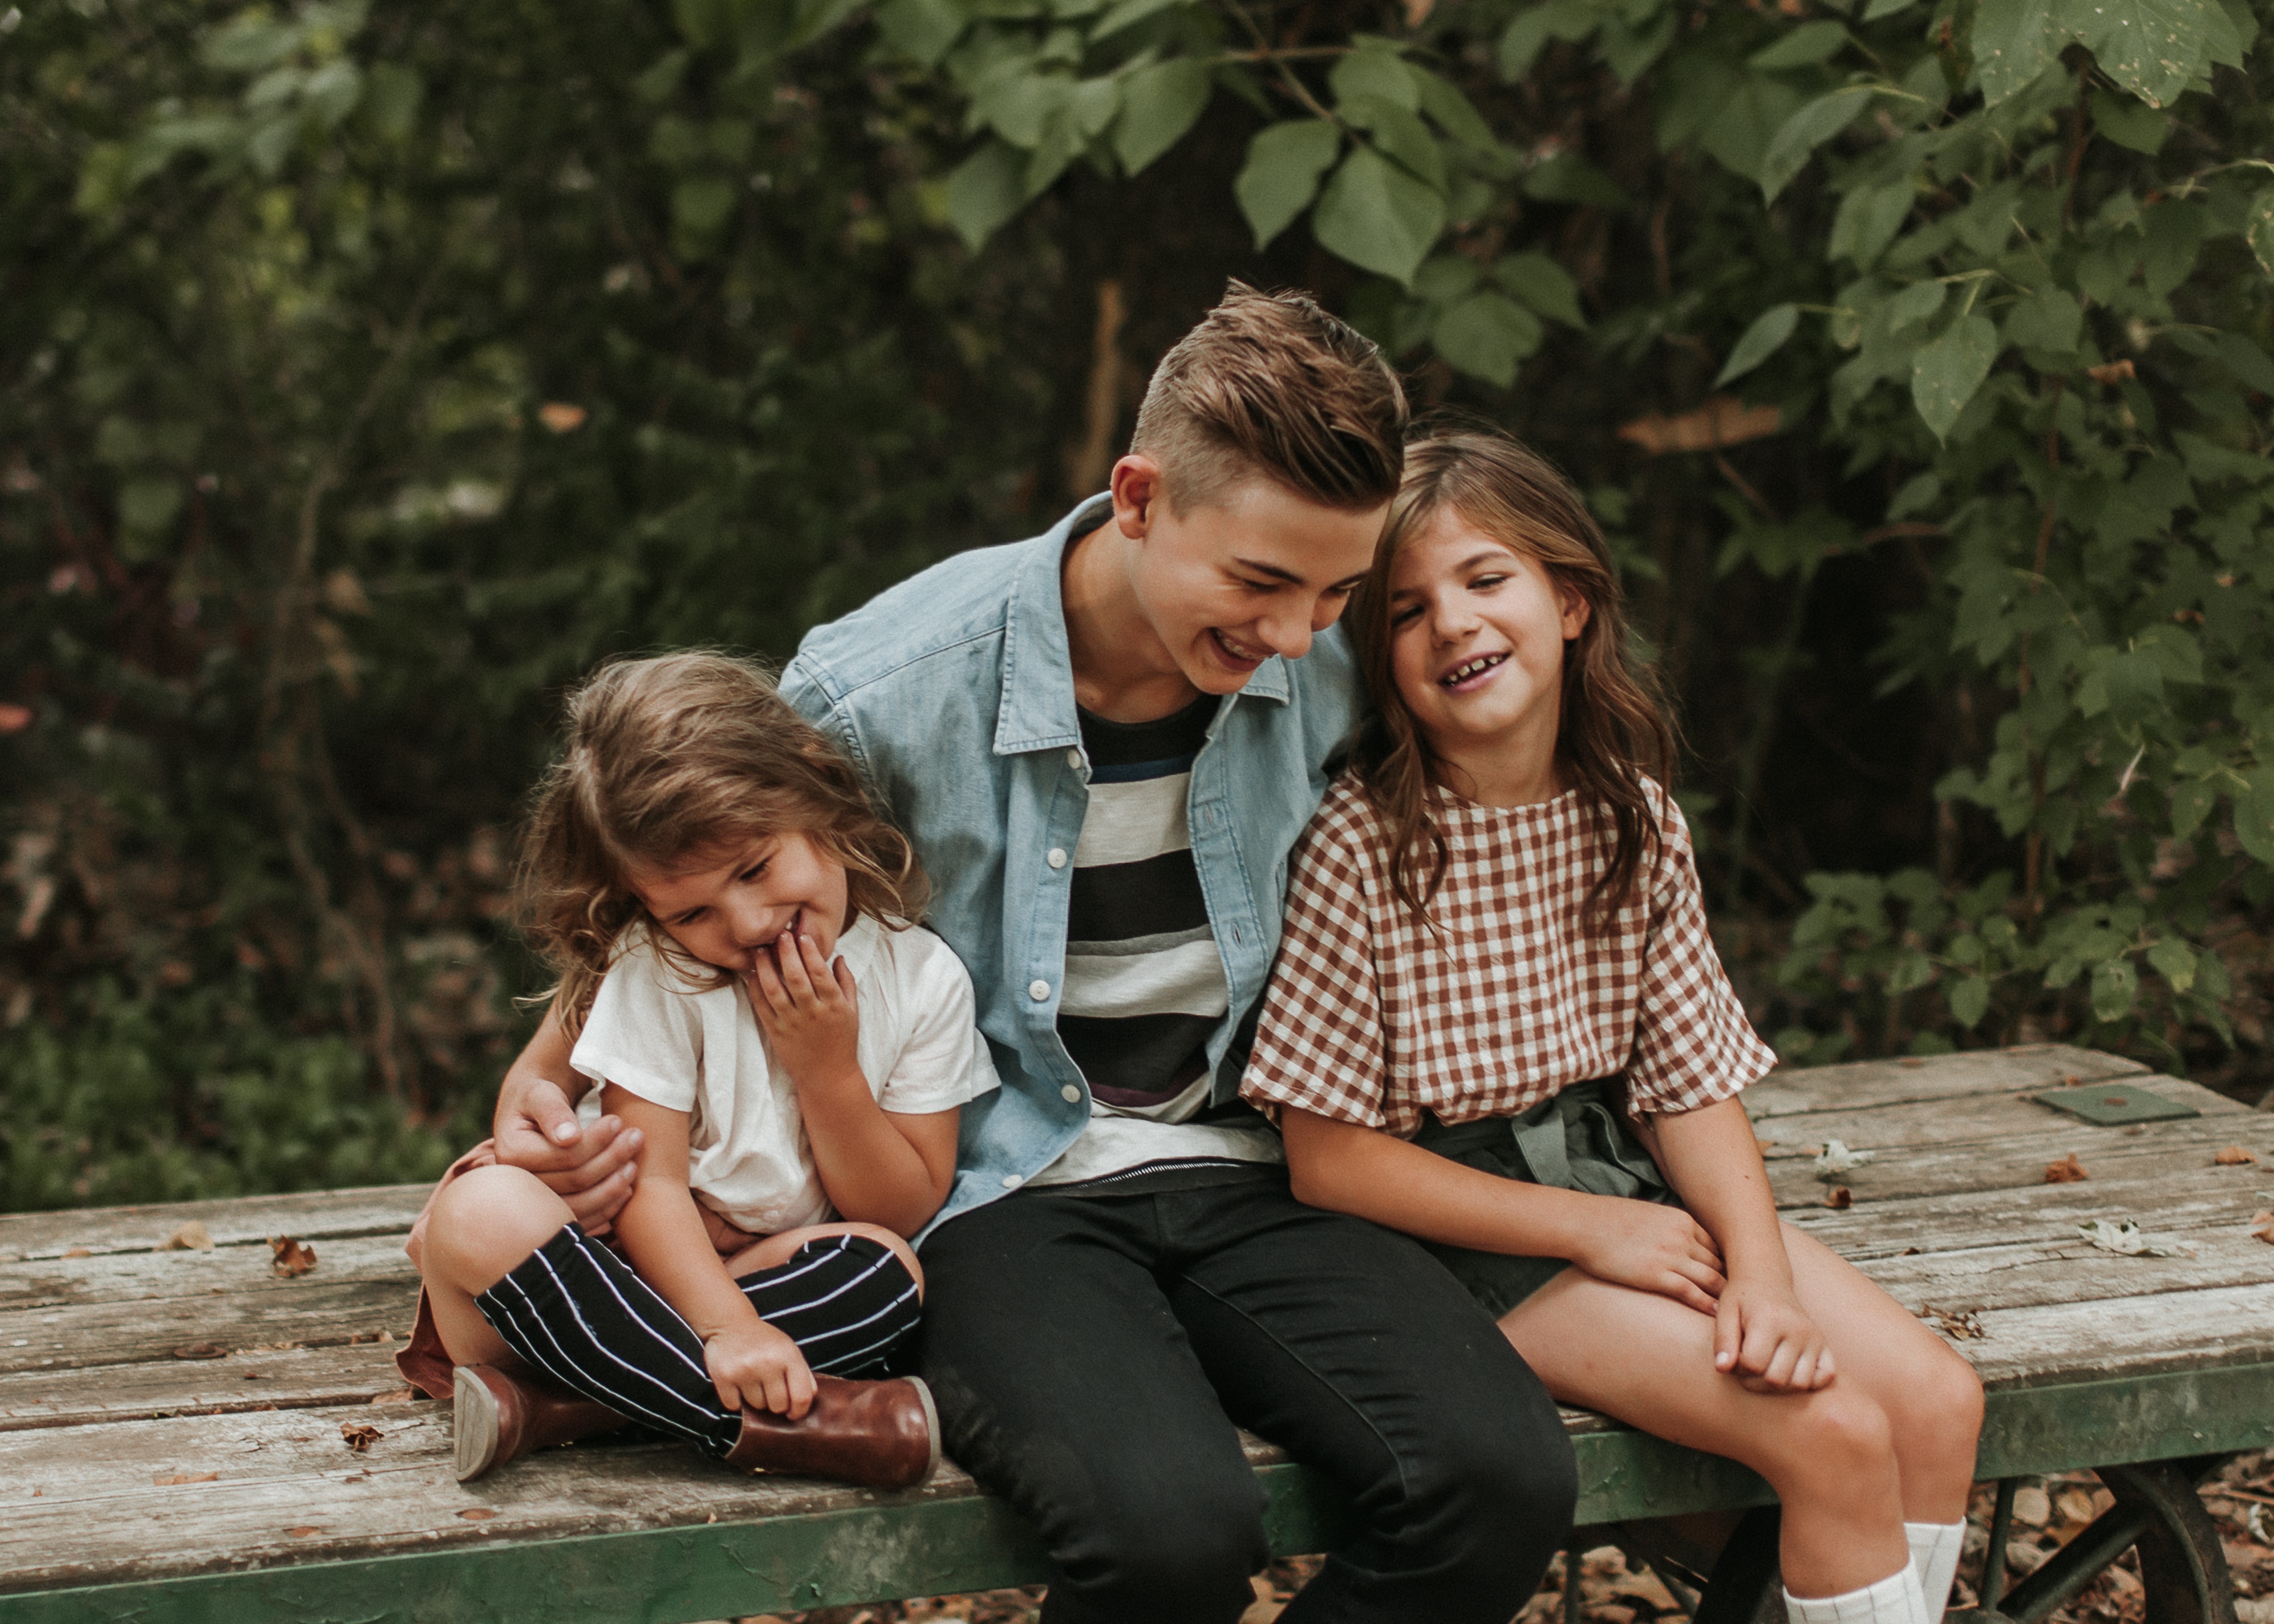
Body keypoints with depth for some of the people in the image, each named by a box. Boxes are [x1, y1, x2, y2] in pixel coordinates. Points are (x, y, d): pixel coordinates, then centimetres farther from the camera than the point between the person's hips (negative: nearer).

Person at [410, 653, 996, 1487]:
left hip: (792, 1275, 2)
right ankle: (767, 1423, -34)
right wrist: (725, 1325, -30)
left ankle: (554, 1404, -30)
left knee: (888, 1266, -32)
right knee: (482, 1213, -31)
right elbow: (650, 1178, -14)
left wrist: (830, 1069, -15)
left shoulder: (925, 977, -3)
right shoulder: (658, 969, -7)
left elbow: (906, 1209, -1)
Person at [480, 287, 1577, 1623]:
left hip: (1244, 1174, 4)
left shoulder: (1334, 668, -1)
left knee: (1508, 1479, -24)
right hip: (1005, 1197, -4)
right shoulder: (882, 691, -11)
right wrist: (538, 1080, -3)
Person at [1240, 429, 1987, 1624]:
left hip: (1629, 1179, 6)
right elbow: (1328, 1160, -14)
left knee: (1939, 1406, -9)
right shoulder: (1359, 844, -15)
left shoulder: (1632, 816, 2)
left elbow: (1695, 1082, 4)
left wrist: (1762, 1268, -14)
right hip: (1469, 1230, -6)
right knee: (1834, 1437, -20)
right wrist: (1590, 1230, -14)